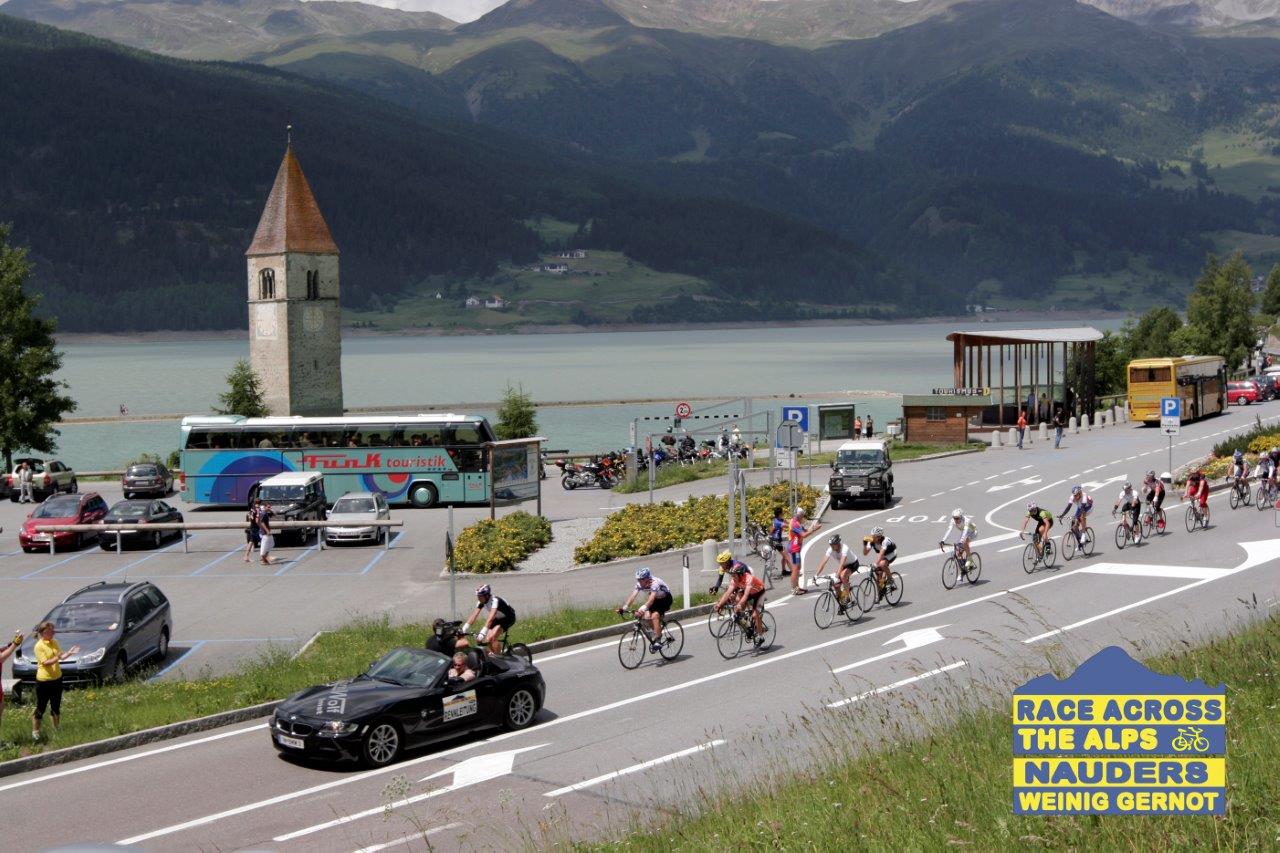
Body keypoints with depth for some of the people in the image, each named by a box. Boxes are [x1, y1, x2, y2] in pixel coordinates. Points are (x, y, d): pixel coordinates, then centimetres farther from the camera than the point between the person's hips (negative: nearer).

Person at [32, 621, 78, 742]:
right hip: (44, 681, -7)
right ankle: (35, 732, 14)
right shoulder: (39, 646, -15)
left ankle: (56, 729, 30)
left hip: (57, 679, 7)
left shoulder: (54, 642, 6)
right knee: (41, 708, 2)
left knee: (56, 707, 16)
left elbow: (61, 656, 7)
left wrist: (70, 652, -10)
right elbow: (45, 662, -21)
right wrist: (57, 658, -33)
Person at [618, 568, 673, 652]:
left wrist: (643, 608, -63)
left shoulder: (655, 583, -36)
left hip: (666, 599, -7)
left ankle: (658, 640, -22)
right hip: (656, 600, 7)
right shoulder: (640, 584, -17)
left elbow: (652, 598, -49)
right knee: (647, 616, -17)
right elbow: (632, 595, -25)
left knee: (655, 615, -29)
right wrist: (624, 607, -39)